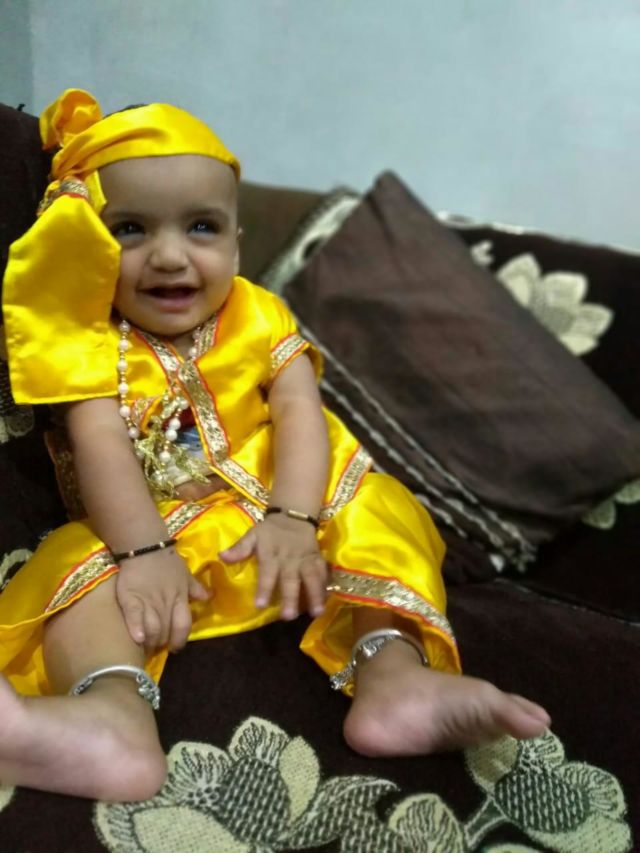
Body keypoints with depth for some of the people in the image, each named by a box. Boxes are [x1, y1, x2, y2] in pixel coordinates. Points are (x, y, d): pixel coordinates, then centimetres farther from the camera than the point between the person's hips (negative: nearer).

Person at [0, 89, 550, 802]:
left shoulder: (258, 317, 5)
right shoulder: (93, 338, 0)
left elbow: (299, 411, -8)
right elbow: (100, 443, -15)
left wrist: (293, 519, -27)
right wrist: (143, 549, -32)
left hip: (279, 510, 2)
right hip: (147, 529, -2)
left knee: (373, 515, -17)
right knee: (81, 564, -27)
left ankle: (392, 674, -35)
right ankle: (116, 712, -53)